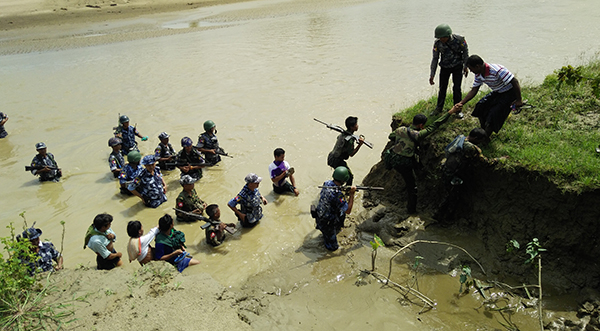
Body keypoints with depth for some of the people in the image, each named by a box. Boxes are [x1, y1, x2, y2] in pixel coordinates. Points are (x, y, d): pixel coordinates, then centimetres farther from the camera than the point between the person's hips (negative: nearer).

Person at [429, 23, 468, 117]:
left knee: (456, 88, -3)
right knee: (442, 88, 5)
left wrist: (465, 66, -1)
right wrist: (432, 75, -9)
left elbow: (465, 51, -4)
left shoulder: (459, 39, -22)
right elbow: (435, 58, -7)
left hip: (457, 67, -2)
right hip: (444, 67, 2)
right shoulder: (437, 43, -16)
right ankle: (439, 108, 23)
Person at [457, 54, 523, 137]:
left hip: (509, 92, -8)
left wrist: (519, 100, -26)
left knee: (493, 114, -15)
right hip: (497, 92, 9)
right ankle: (484, 132, 18)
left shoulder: (496, 70, -34)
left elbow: (515, 82, -30)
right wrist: (461, 103, -8)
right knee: (480, 106, 3)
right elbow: (473, 90, 2)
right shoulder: (478, 75, -6)